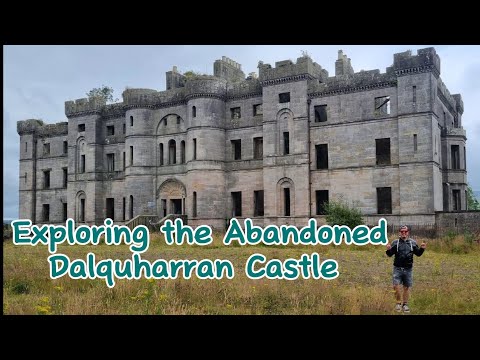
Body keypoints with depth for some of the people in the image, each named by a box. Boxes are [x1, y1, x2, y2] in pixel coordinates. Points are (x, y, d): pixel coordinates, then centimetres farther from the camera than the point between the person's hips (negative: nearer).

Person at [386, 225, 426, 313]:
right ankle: (398, 303, 10)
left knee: (406, 287, 8)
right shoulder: (395, 242, -1)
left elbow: (418, 253, 11)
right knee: (396, 287, -10)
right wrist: (388, 250, -23)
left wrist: (422, 249, -8)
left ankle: (405, 304, 22)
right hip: (397, 268, -1)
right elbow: (390, 254, -2)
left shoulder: (413, 243, 4)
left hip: (408, 269, 2)